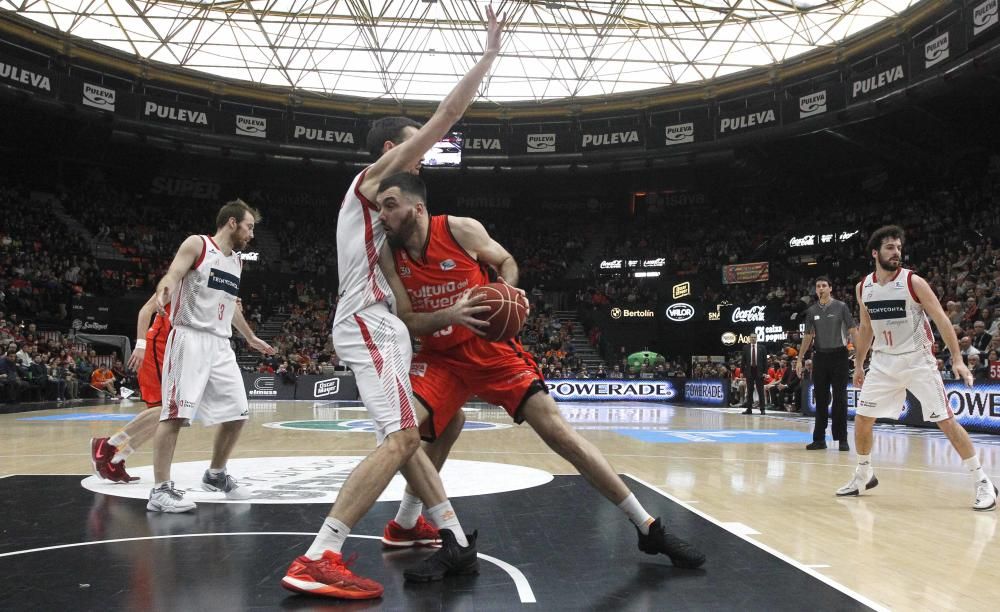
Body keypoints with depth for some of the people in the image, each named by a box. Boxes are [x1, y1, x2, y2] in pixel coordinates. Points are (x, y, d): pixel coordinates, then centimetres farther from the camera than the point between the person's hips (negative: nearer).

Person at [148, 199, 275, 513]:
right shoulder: (197, 245, -2)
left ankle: (215, 475, 24)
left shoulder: (237, 261, 18)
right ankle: (160, 489, -7)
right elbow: (172, 276, -15)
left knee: (237, 413, 6)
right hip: (190, 337, -7)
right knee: (176, 413, -11)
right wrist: (164, 292, -36)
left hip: (221, 344, 7)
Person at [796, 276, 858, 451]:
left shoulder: (841, 307, -2)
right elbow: (808, 336, 13)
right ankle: (819, 439, 10)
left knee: (840, 398, -2)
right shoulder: (812, 311, 8)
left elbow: (853, 331, -3)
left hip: (838, 355, -3)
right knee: (820, 399, 6)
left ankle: (842, 439, 4)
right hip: (819, 356, 3)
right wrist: (800, 359, 8)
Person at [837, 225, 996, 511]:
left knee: (946, 421, -7)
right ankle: (863, 476, 23)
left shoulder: (913, 281, -12)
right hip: (883, 361, 4)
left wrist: (957, 359, -18)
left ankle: (983, 482, 5)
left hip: (916, 359, -4)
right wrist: (858, 364, 16)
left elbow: (941, 319, -12)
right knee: (861, 420, 4)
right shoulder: (863, 288, 1)